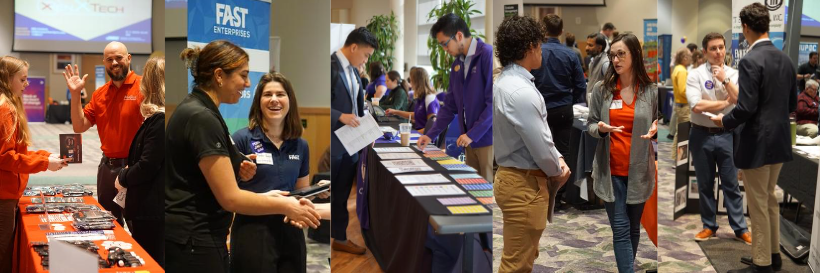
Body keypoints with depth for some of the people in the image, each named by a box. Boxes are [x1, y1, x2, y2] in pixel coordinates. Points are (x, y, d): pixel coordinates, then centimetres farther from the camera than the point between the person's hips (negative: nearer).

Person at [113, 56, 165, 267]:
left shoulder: (160, 121, -19)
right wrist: (128, 172, 4)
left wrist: (123, 179, -4)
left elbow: (147, 167, -21)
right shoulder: (157, 118, 12)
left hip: (151, 210, -10)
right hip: (149, 207, 10)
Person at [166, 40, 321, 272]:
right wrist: (285, 206, -13)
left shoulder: (194, 110, 10)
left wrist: (236, 171, 3)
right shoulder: (202, 118, -20)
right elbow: (230, 198, -22)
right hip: (193, 243, -10)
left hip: (188, 237, 10)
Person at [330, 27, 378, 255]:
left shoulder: (352, 70, 11)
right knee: (330, 194, 4)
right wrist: (340, 116, -25)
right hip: (334, 143, -8)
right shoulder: (331, 66, -15)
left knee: (342, 195, 16)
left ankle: (340, 238, 27)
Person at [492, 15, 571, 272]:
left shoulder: (508, 82, 9)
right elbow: (540, 147, -21)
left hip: (517, 178, 11)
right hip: (524, 184, -11)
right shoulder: (520, 90, -24)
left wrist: (558, 159, 5)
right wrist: (558, 171, -2)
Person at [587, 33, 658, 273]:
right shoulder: (601, 89, -1)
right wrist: (600, 129, -17)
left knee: (633, 228, 14)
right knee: (621, 230, -3)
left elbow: (657, 126, 9)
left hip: (639, 170, 1)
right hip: (611, 170, -1)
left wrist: (655, 131, -15)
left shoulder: (651, 91, -2)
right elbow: (590, 125, 5)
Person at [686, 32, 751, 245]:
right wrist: (725, 103, -10)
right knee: (705, 185, 10)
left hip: (726, 135, 1)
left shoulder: (734, 74, 3)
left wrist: (725, 80, -15)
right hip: (702, 136, -1)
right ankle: (709, 226, 23)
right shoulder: (696, 74, -5)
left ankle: (740, 229, 16)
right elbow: (696, 106, -17)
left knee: (731, 184, 7)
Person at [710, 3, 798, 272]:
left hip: (758, 143, -8)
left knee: (758, 205, 2)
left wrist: (724, 120, -5)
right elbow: (792, 103, 14)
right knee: (770, 200, 20)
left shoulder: (750, 60, -19)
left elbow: (746, 108, -23)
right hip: (780, 141, 8)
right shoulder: (785, 59, 6)